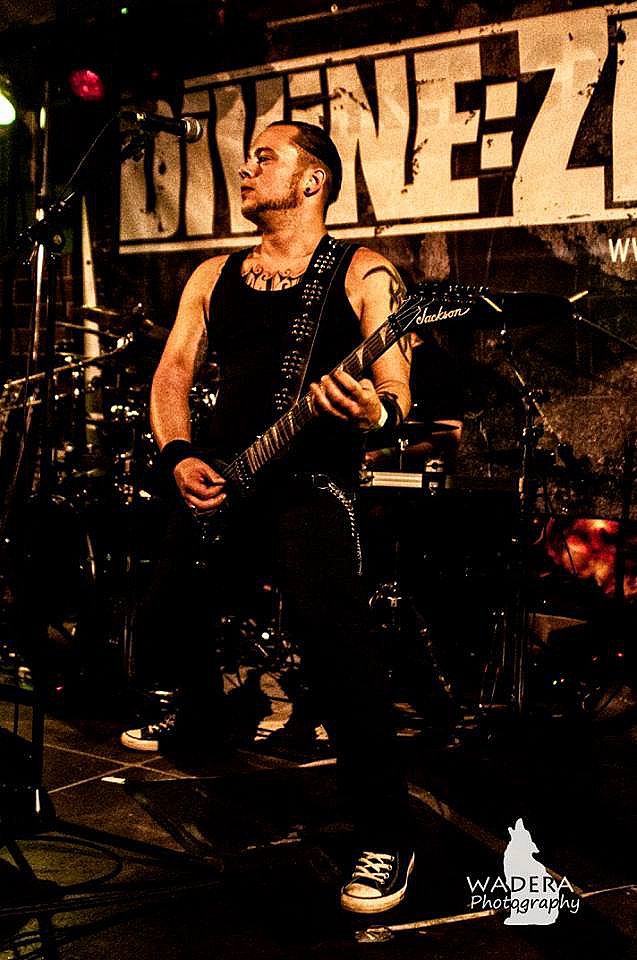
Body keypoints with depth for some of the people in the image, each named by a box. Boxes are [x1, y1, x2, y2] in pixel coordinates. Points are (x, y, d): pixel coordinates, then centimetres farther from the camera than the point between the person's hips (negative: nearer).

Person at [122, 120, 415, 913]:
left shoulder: (362, 274, 1)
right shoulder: (213, 277, 17)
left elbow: (395, 389, -7)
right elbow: (172, 373, 13)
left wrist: (375, 412, -31)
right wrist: (179, 455, -5)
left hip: (311, 478, -6)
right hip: (215, 479, 7)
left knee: (334, 635, -24)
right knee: (171, 606, 15)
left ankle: (385, 839, -14)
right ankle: (200, 718, 49)